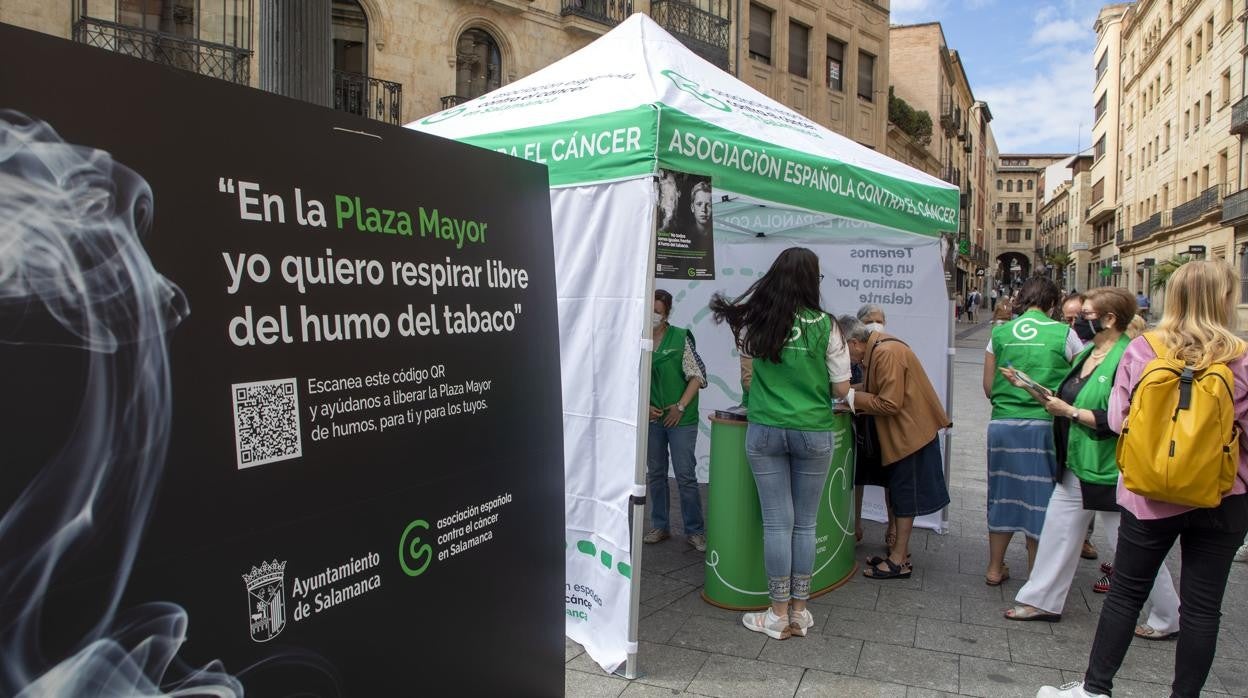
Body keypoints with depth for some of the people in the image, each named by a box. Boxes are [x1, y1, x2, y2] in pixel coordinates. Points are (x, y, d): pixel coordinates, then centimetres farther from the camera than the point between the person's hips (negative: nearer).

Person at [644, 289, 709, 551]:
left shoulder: (681, 337, -6)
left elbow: (697, 375, -5)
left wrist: (681, 406, -11)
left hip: (681, 419, -3)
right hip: (651, 418, 4)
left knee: (686, 476, 0)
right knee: (655, 474, 13)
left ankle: (695, 531, 12)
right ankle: (659, 526, 26)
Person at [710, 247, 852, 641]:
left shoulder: (756, 322, -2)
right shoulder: (825, 325, -8)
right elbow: (841, 389, -2)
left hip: (765, 431, 1)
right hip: (813, 434, -1)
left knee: (777, 522, 6)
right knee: (805, 524, 10)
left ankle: (778, 615, 14)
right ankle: (799, 612, 19)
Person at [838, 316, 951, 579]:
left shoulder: (886, 353, -24)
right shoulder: (877, 348, 6)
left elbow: (890, 404, -26)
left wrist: (854, 397, -16)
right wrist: (853, 398, -2)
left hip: (911, 431, -10)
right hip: (901, 431, 10)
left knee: (904, 496, -1)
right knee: (899, 493, 15)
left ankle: (899, 561, 9)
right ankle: (899, 552, 26)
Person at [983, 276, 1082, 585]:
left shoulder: (1000, 334, 4)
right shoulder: (1064, 334, -3)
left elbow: (988, 387, 7)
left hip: (1003, 424, 3)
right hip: (1044, 426, -2)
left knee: (1003, 493, 14)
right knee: (1039, 498, 8)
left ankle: (995, 568, 25)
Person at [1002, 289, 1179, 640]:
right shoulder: (1086, 353, 8)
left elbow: (1118, 420, -28)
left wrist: (1069, 412, -22)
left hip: (1110, 472, -9)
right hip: (1075, 467, 9)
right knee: (1058, 531, 15)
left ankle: (1168, 618, 26)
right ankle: (1042, 601, 27)